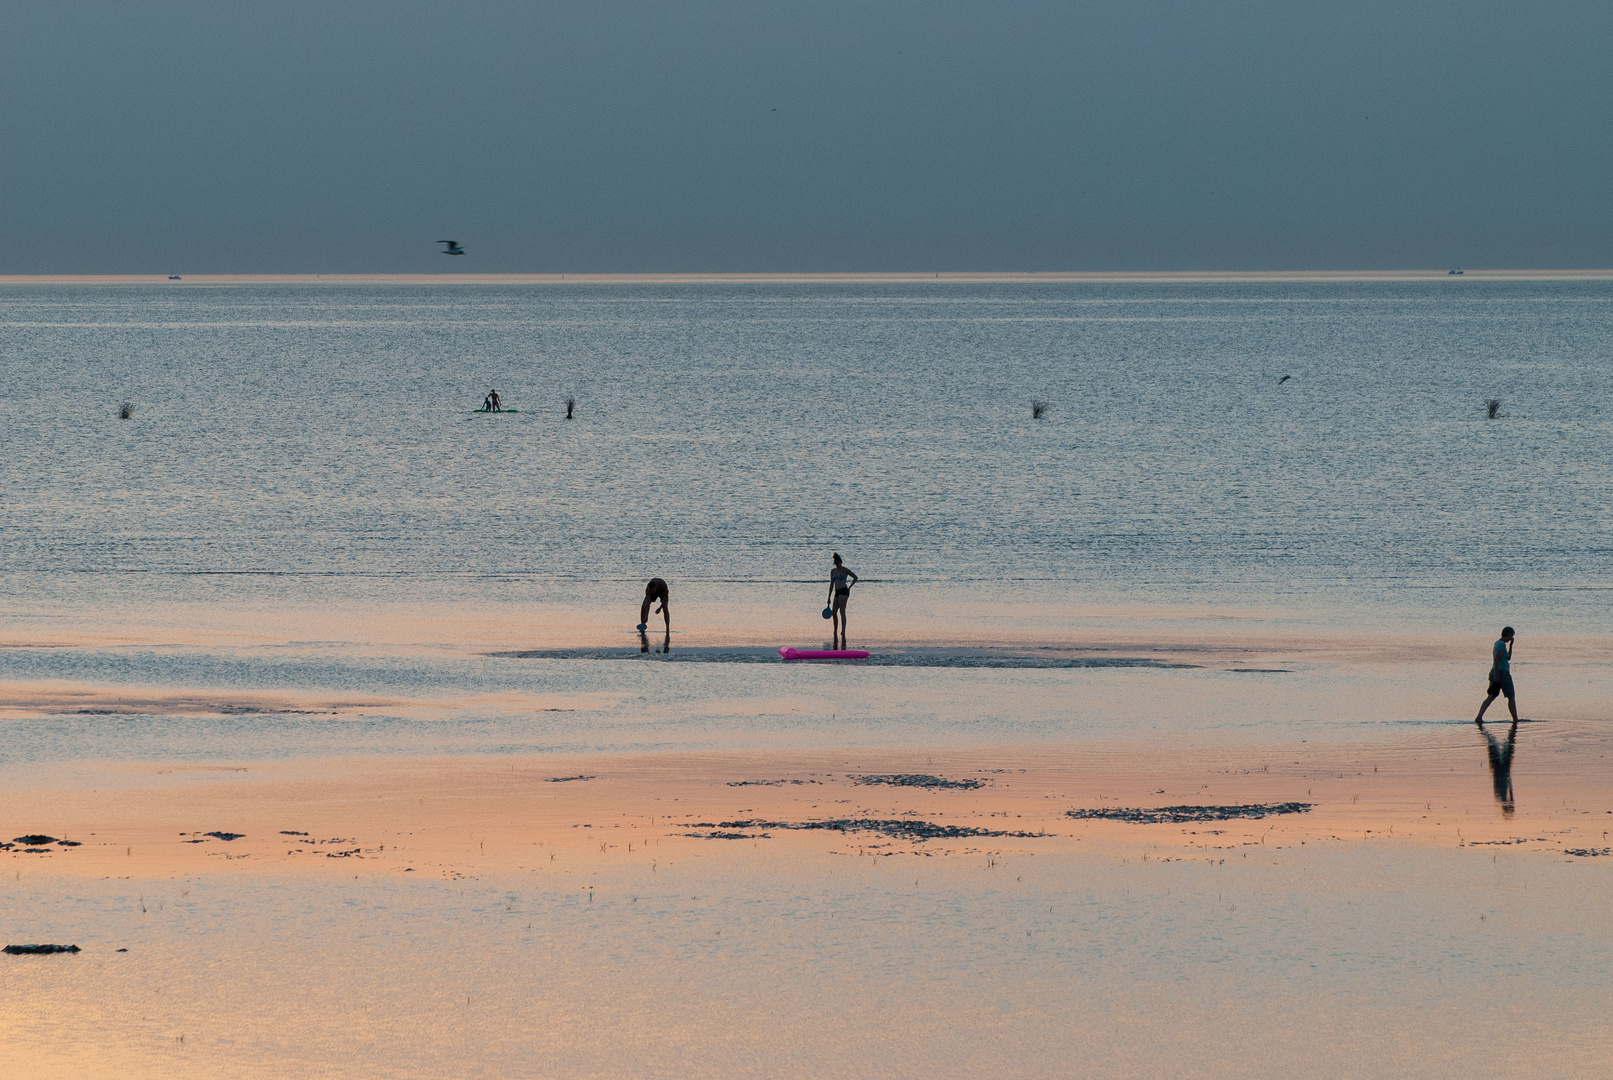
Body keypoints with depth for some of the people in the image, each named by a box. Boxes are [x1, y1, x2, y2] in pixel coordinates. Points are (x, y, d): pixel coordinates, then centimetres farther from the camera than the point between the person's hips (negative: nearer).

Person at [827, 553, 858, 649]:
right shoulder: (833, 571, 16)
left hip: (844, 591, -7)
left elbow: (855, 577, 5)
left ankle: (843, 632, -21)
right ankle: (836, 632, 19)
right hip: (837, 593, 7)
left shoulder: (845, 570, -2)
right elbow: (831, 585, 17)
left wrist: (849, 587, -2)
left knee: (842, 611, -16)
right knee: (834, 612, 7)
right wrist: (829, 598, 14)